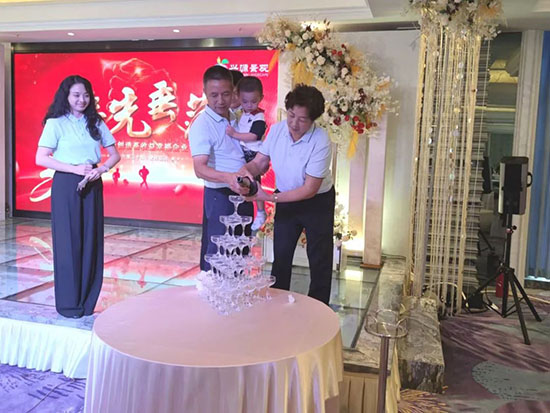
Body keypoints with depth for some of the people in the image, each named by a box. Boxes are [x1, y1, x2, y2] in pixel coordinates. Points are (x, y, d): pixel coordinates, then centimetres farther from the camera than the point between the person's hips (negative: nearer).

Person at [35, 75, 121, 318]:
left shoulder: (96, 123, 10)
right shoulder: (56, 123, -2)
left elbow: (114, 155, 9)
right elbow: (41, 158, -9)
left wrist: (100, 169, -10)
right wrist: (75, 169, -16)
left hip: (92, 185, 4)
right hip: (66, 185, -4)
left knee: (91, 241, 5)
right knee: (68, 242, 0)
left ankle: (87, 302, 17)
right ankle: (69, 304, 12)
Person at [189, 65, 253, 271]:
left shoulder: (236, 118, 7)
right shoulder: (202, 125, -17)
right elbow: (200, 168, -30)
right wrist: (227, 177, -47)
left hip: (242, 193, 8)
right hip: (220, 195, -7)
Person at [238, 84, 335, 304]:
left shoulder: (321, 142, -28)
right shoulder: (276, 130, -13)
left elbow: (310, 189, -26)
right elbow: (259, 162, -3)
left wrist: (270, 197, -28)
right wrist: (246, 169, -28)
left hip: (317, 202, -4)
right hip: (286, 199, 5)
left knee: (319, 260, 6)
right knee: (280, 255, 14)